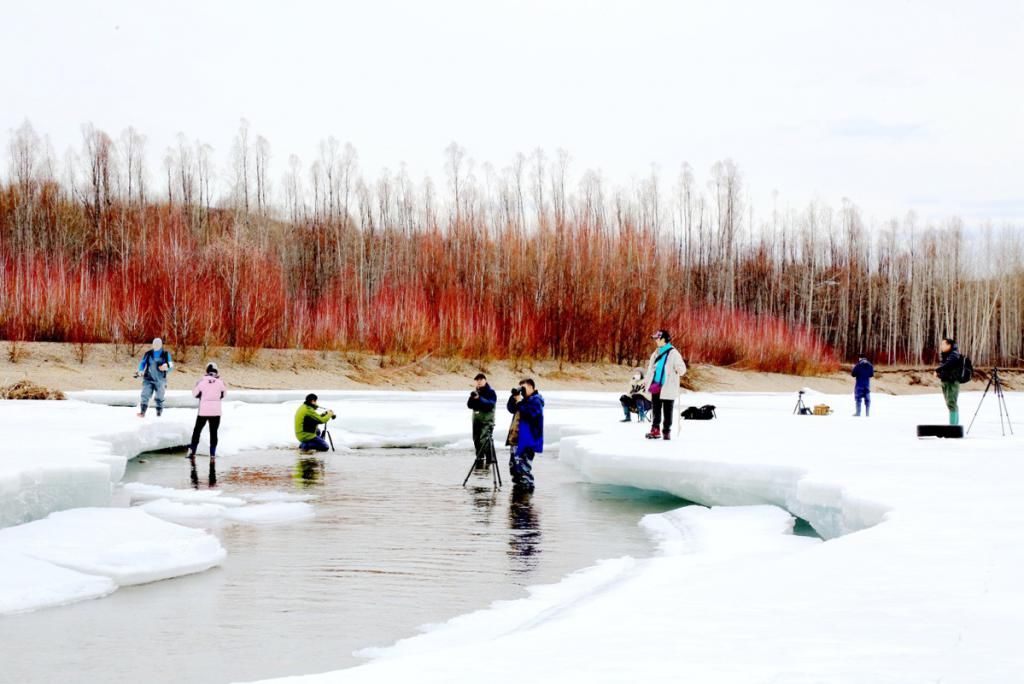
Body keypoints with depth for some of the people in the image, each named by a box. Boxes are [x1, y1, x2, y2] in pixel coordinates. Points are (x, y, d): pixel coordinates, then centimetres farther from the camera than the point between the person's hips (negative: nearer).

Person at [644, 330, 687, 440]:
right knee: (656, 410, 7)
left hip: (667, 388, -6)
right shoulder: (656, 353, 12)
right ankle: (655, 430, 11)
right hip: (656, 386, 6)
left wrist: (680, 370, -29)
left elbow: (682, 368, -11)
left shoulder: (673, 353, -10)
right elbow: (651, 368, 21)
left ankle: (667, 431, 9)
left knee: (667, 411, 2)